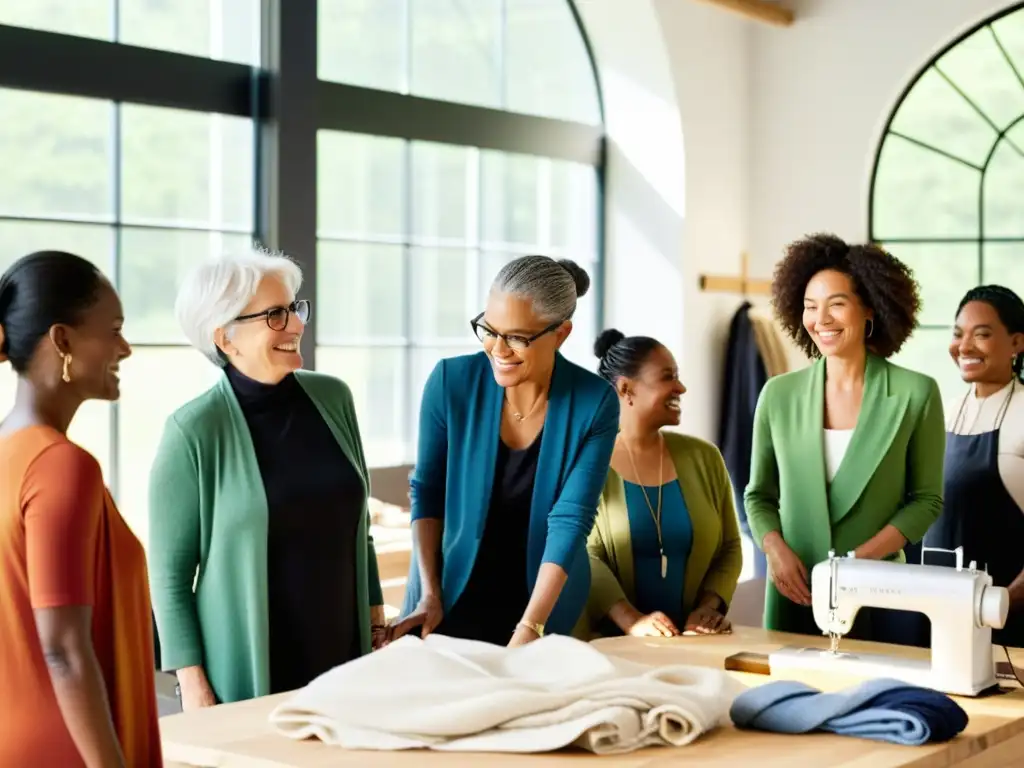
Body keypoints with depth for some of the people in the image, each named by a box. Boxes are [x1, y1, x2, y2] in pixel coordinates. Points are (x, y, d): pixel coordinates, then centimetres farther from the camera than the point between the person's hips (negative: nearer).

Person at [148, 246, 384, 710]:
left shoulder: (332, 399, 3)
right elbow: (170, 574, -8)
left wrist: (377, 627, 11)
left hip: (343, 665, 5)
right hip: (244, 679, -4)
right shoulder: (195, 431, -11)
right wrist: (194, 688, -12)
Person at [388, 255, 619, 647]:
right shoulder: (451, 382, -13)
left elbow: (571, 519, -20)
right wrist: (429, 595, -11)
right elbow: (427, 491, -4)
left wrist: (528, 632, -27)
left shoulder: (594, 403, -16)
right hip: (450, 601, 1)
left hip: (546, 610, 0)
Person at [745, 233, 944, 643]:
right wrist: (775, 549, -9)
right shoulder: (779, 394, 3)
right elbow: (760, 494, 10)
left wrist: (863, 557, -13)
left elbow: (926, 500, 0)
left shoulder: (915, 394, -4)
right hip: (796, 593, 2)